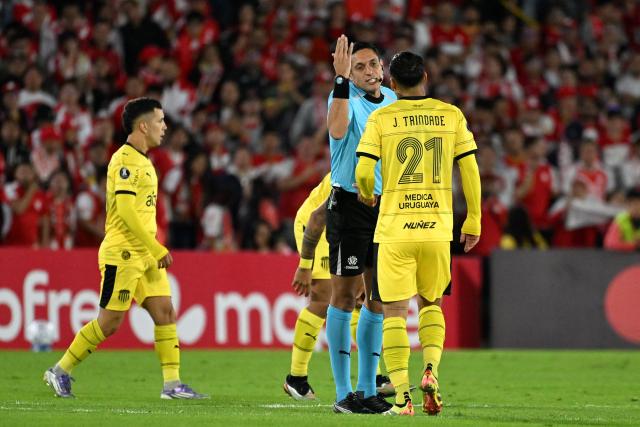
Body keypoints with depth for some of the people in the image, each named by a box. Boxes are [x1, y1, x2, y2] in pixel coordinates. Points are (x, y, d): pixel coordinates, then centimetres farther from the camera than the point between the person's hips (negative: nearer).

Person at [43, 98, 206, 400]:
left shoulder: (141, 160, 16)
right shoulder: (126, 160, -14)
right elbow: (125, 210, -22)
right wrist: (157, 249, -20)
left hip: (144, 254, 9)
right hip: (123, 253, -9)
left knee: (165, 311, 1)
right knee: (109, 322, -5)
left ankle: (172, 383, 0)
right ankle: (60, 371, 7)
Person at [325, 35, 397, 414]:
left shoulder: (392, 100, 11)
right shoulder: (345, 96, -9)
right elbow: (338, 130, -32)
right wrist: (342, 78, -36)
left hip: (386, 207, 6)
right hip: (349, 204, -6)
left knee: (378, 298, 8)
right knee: (345, 294, -4)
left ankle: (368, 390, 15)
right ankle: (344, 393, -2)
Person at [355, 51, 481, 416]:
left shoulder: (381, 119, -1)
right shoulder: (452, 115, 5)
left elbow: (363, 171, -7)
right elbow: (470, 171, 4)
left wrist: (367, 194, 15)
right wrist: (473, 222, 13)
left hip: (394, 228, -2)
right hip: (437, 228, 2)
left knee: (394, 310, 2)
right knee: (431, 303, 21)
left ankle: (402, 395, -6)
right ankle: (431, 371, 0)